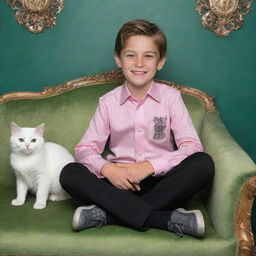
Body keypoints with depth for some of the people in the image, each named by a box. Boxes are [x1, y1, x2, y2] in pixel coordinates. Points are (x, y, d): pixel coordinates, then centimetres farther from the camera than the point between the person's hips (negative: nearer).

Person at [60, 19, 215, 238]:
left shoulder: (171, 97, 0)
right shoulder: (108, 102, 3)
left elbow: (192, 146, -9)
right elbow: (85, 149, -1)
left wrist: (149, 166, -21)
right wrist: (107, 169, -22)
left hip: (161, 183, 0)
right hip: (120, 182, 1)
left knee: (203, 164, -28)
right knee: (69, 173, -23)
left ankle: (107, 214, -27)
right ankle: (167, 218, -31)